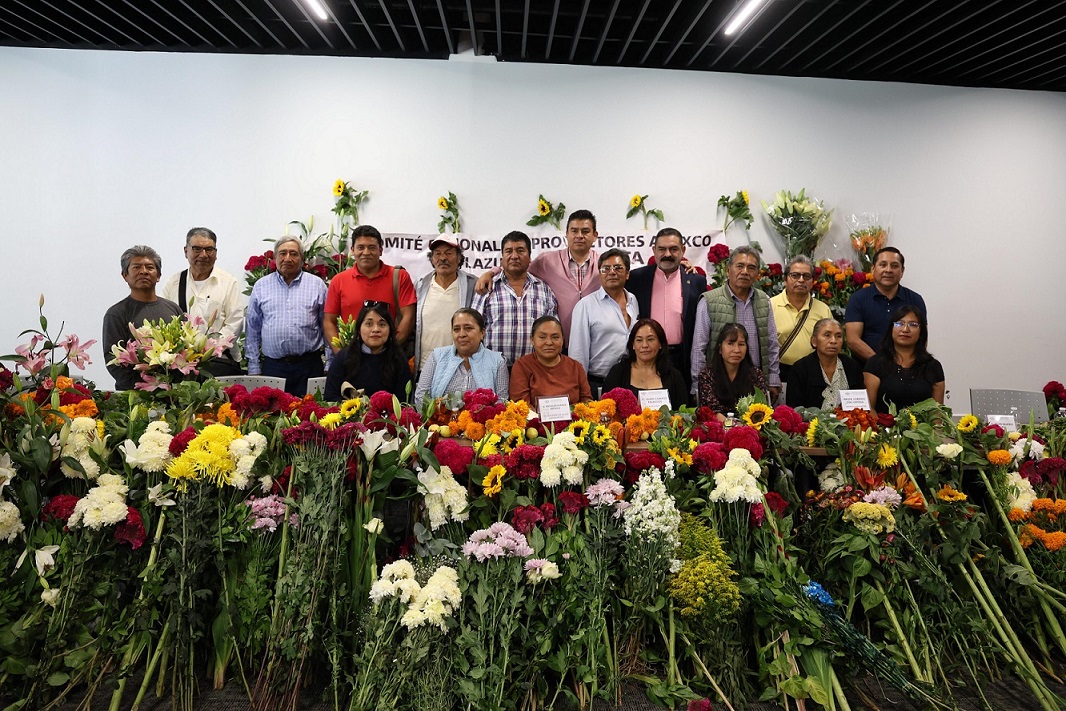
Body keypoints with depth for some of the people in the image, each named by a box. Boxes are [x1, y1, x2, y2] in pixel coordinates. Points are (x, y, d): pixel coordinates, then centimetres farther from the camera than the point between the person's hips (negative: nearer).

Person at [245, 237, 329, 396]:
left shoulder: (317, 284, 7)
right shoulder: (261, 286, 10)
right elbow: (252, 329, 12)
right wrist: (253, 367, 7)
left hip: (309, 365, -1)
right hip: (272, 365, 1)